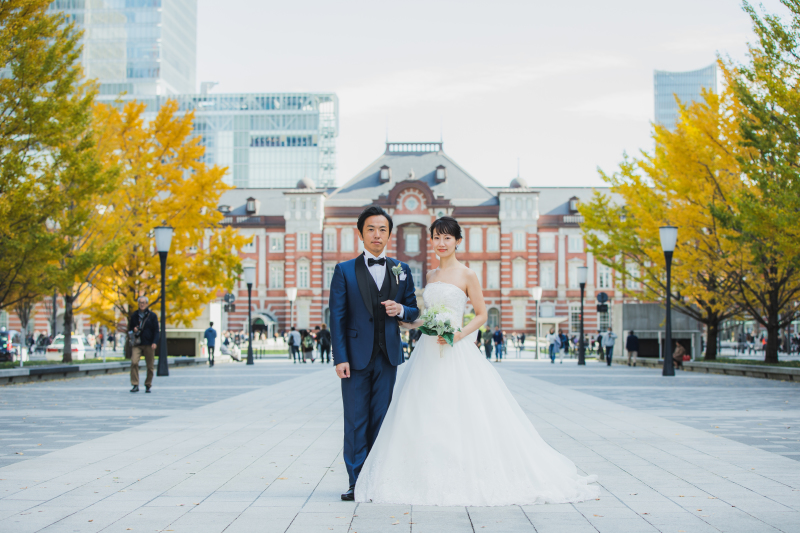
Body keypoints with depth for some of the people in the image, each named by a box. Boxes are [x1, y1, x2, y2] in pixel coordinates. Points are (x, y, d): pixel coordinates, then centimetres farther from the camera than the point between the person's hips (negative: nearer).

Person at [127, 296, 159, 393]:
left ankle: (148, 385, 17)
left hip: (149, 345, -1)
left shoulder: (152, 316, 4)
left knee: (150, 366, 1)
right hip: (137, 344, 1)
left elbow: (156, 331, 2)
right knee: (134, 362, -18)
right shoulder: (134, 315, 10)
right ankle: (135, 385, -15)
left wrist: (154, 342, -11)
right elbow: (130, 329, 19)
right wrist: (133, 331, -6)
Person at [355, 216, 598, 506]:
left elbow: (481, 314, -3)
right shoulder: (431, 275, 14)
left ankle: (468, 476, 1)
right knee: (425, 416, 4)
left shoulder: (467, 275, -3)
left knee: (460, 415, -8)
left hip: (456, 353, -6)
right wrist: (403, 320, 9)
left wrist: (458, 335, -15)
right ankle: (431, 478, 11)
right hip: (428, 353, 6)